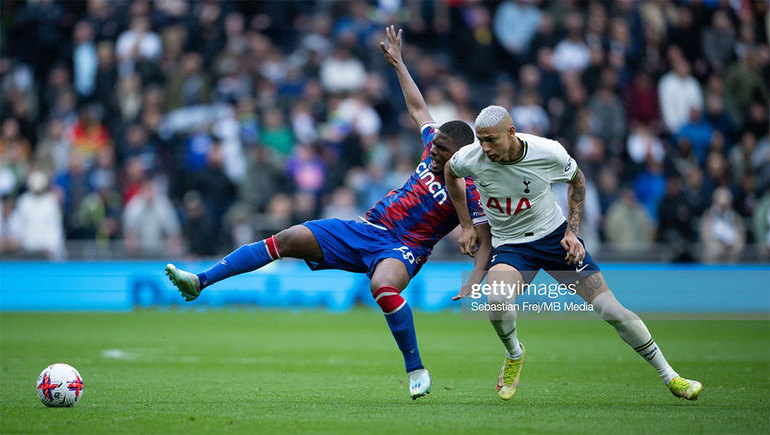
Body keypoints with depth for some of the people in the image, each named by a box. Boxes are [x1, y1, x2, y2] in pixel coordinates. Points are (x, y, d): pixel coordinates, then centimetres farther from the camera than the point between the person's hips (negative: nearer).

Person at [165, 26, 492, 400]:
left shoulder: (470, 193, -11)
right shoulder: (433, 151, 8)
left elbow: (486, 244, -13)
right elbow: (417, 107, 24)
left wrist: (473, 286, -28)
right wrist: (398, 63, 29)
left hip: (402, 248, -7)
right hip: (366, 229, 7)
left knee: (382, 286, -42)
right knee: (289, 239, -5)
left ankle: (416, 370, -22)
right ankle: (200, 281, -4)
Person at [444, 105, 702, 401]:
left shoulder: (549, 152, -21)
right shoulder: (470, 159, -19)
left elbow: (576, 179, 3)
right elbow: (450, 172, 7)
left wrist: (572, 230, -4)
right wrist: (466, 226, 6)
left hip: (554, 234, 0)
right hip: (509, 244, 0)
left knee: (611, 309, -7)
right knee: (496, 300, -32)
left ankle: (669, 377, 8)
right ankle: (513, 355, 1)